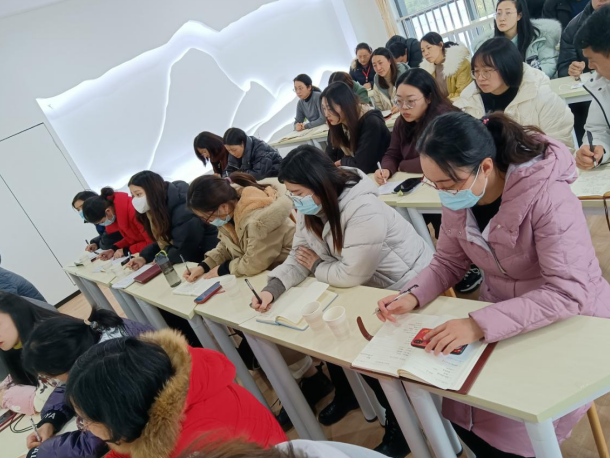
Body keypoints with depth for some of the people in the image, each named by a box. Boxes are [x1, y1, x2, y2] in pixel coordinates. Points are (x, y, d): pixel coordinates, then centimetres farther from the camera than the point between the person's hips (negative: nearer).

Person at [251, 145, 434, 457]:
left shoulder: (363, 211, -34)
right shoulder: (310, 210, -7)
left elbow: (351, 275, -32)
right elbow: (299, 257, -6)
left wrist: (317, 265, -14)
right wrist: (273, 288, -23)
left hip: (409, 288, -8)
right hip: (369, 289, 8)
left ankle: (401, 427, 15)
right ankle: (345, 394, 35)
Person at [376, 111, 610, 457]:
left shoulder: (546, 194, -29)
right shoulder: (458, 198, -10)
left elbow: (567, 293, -32)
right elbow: (449, 261, 1)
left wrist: (481, 325, -41)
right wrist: (414, 296, -18)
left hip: (569, 321, -5)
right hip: (503, 316, 5)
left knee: (509, 423, -17)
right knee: (460, 407, -5)